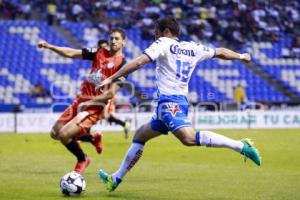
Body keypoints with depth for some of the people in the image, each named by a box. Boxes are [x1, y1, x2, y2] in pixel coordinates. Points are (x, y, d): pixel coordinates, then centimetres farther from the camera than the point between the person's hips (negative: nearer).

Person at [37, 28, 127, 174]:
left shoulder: (121, 64, -12)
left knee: (64, 134, -19)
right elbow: (71, 53, 6)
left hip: (95, 107, -7)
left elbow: (111, 93, -16)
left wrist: (88, 103, -16)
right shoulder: (100, 53, 6)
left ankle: (82, 160, 10)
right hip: (81, 100, 7)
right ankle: (93, 138, 31)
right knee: (55, 133, 11)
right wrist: (49, 46, -6)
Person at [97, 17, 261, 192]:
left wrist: (111, 79, -11)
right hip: (180, 101, 10)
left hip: (169, 102, -10)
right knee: (140, 135, 21)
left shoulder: (163, 44, 0)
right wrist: (241, 56, 48)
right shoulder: (193, 48, 18)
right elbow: (220, 52, 29)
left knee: (189, 138, -31)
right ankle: (116, 179, 26)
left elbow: (138, 62, -11)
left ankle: (242, 146, -37)